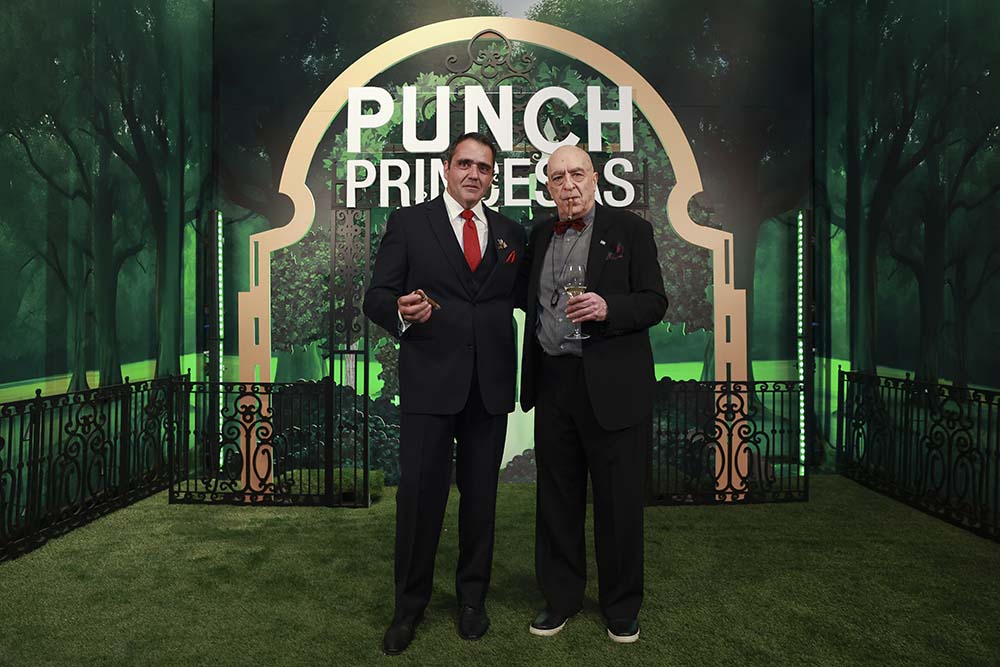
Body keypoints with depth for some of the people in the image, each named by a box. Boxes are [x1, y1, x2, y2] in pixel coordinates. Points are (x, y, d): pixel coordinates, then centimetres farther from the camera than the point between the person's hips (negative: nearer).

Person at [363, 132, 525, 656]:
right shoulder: (408, 224, 3)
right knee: (420, 494, 1)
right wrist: (402, 312, -22)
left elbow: (514, 298, 12)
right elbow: (377, 297, -1)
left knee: (481, 495, 12)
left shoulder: (510, 233, 12)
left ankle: (472, 598, 31)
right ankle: (409, 606, 22)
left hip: (490, 385, 3)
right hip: (429, 381, -3)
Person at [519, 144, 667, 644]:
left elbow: (655, 302, -5)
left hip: (612, 384, -4)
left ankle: (622, 606, 26)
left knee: (618, 500, 6)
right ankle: (560, 597, 30)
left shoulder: (630, 229, 0)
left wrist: (607, 308, -22)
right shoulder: (539, 236, 13)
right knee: (557, 497, 13)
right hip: (552, 382, 4)